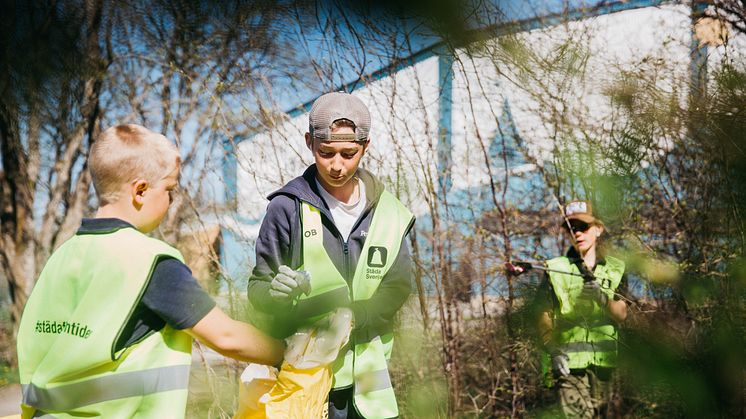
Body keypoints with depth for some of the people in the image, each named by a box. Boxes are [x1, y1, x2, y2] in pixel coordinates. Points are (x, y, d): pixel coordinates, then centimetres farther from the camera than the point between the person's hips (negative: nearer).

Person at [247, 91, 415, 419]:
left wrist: (351, 316, -14)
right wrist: (275, 291, -26)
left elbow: (397, 288, 2)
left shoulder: (387, 211, 2)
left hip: (368, 375, 3)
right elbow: (257, 290, -4)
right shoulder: (288, 207, -7)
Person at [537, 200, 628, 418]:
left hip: (603, 360, 3)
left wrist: (603, 297, -18)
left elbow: (621, 314, 1)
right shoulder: (556, 269, 2)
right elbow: (544, 319, 0)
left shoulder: (614, 269, 10)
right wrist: (554, 351, -13)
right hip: (569, 362, -3)